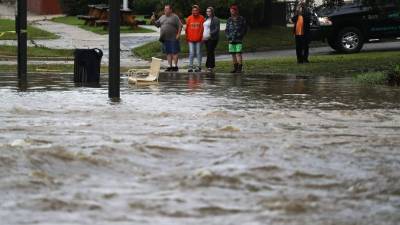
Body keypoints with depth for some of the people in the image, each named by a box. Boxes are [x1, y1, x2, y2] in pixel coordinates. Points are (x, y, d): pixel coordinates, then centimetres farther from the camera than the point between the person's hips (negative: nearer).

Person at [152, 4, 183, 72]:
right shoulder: (162, 17, 15)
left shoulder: (175, 17, -4)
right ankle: (170, 66, 14)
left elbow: (180, 26, -7)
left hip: (173, 38, -6)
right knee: (168, 52, 9)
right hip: (165, 39, 6)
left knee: (175, 52, -3)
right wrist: (153, 20, 0)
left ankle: (175, 66, 1)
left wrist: (178, 34, -15)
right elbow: (157, 24, 17)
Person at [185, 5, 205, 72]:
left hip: (198, 39, -1)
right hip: (191, 39, 1)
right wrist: (187, 37, 8)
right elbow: (187, 28, 10)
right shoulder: (189, 18, 5)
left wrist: (202, 36, -6)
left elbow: (203, 28, 0)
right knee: (191, 53, -1)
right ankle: (190, 66, 3)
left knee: (198, 53, 4)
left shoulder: (201, 18, 0)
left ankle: (199, 66, 11)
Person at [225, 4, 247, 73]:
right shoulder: (229, 20, 11)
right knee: (233, 54, 6)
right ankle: (235, 68, 13)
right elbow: (227, 29, 15)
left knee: (238, 53, -12)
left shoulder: (242, 19, 0)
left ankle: (240, 68, -11)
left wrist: (240, 35, -9)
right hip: (231, 40, 5)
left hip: (239, 40, -5)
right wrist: (228, 36, -2)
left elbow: (245, 29, 2)